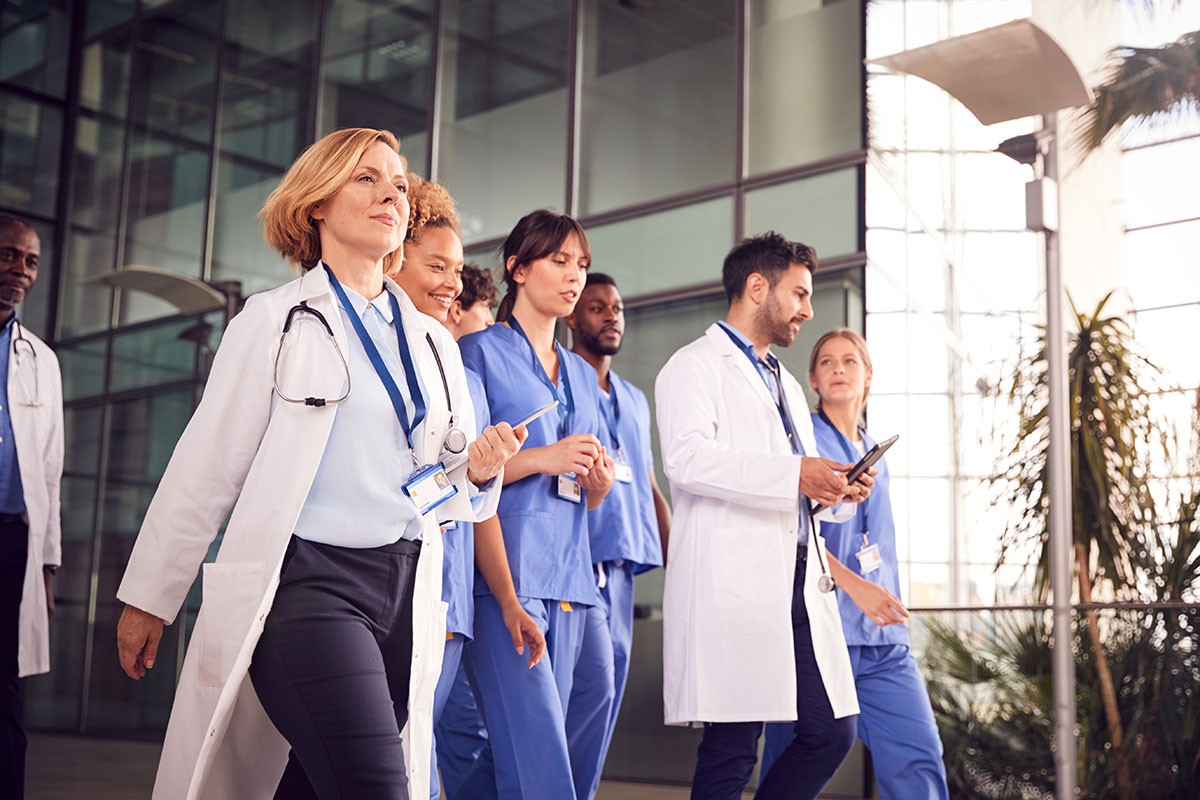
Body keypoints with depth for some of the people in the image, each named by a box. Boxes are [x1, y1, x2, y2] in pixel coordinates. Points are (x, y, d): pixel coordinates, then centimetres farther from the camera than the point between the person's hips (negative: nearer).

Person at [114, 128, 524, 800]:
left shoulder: (434, 341, 18)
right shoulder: (276, 321, 4)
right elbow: (208, 466, 1)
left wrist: (480, 470, -2)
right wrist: (149, 598, 2)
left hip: (407, 589, 5)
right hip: (307, 579, -5)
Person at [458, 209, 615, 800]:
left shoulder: (583, 376, 22)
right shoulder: (481, 352, 2)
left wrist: (600, 480, 2)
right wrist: (541, 459, -14)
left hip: (567, 578, 7)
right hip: (501, 576, -6)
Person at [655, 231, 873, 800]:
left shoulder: (786, 384, 29)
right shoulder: (696, 366, 1)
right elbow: (687, 457, -17)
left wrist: (835, 491, 10)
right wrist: (792, 474, -23)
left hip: (800, 584, 8)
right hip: (734, 587, -8)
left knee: (832, 732, 5)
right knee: (732, 749, -6)